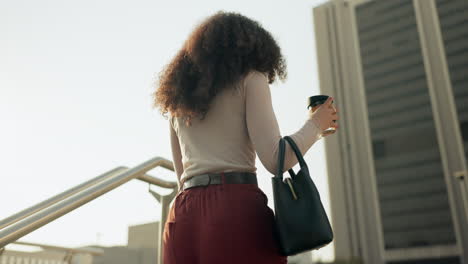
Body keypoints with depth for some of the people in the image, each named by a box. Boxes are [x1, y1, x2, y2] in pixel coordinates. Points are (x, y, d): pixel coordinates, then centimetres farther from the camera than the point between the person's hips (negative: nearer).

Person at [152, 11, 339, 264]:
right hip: (236, 207, -6)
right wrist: (315, 124, 10)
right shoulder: (249, 79, 6)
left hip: (183, 216, 6)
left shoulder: (178, 100, 22)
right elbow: (275, 160, -4)